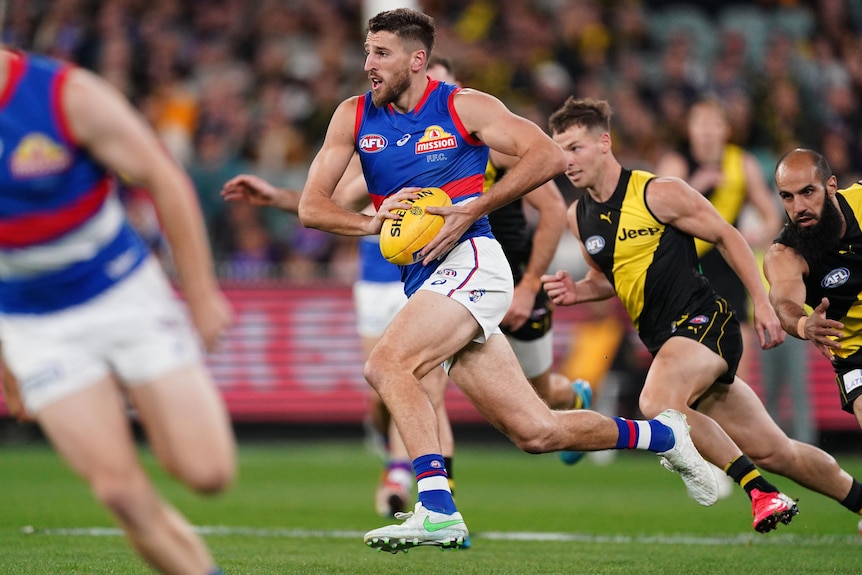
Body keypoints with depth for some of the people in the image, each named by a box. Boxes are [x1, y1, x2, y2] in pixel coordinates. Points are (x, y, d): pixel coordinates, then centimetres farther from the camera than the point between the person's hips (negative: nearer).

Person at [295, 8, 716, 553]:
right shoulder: (354, 117, 10)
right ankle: (662, 435, 23)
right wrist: (373, 222, -12)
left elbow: (549, 155, -8)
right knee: (535, 431, 3)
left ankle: (437, 509, -31)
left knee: (387, 363, -28)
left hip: (469, 262, -6)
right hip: (424, 281, 6)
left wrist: (473, 210, -15)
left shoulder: (462, 107, -2)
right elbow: (311, 206, 7)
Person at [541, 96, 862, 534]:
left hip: (703, 321, -6)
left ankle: (759, 489, -23)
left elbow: (727, 236, -2)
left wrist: (762, 304, -6)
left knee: (658, 403, -33)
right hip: (663, 339, 6)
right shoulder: (578, 217, 8)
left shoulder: (658, 193, -10)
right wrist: (577, 291, 2)